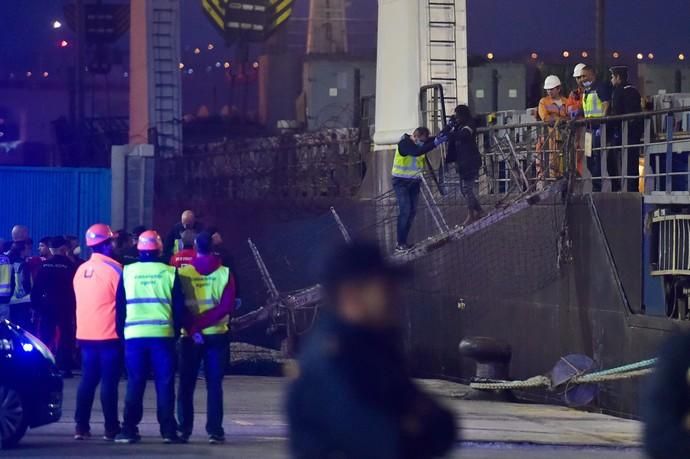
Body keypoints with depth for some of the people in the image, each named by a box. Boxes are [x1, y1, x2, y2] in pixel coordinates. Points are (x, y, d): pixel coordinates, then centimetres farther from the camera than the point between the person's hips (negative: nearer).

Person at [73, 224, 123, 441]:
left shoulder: (81, 270, 7)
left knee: (87, 380, 10)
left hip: (85, 334, 6)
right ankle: (111, 428, 0)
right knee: (109, 381, -2)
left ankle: (81, 426, 8)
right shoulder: (113, 269, -11)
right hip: (109, 334, -6)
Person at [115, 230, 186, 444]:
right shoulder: (169, 273, 0)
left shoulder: (127, 272, 3)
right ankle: (168, 430, 0)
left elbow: (120, 307, 8)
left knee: (135, 384, 6)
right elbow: (179, 308, 4)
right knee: (164, 384, 3)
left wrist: (121, 332, 16)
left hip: (133, 335, 1)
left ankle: (129, 430, 2)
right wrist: (176, 330, 16)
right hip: (163, 335, -1)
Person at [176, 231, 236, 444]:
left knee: (186, 385, 9)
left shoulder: (183, 273, -3)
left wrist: (192, 328, -11)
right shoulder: (224, 273, -2)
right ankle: (214, 431, -2)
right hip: (216, 335, 0)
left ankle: (184, 429, 10)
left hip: (190, 336, 0)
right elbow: (227, 306, -10)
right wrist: (202, 323, -12)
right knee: (214, 385, 3)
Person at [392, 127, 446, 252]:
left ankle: (404, 241, 11)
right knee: (405, 210, -16)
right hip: (401, 182, -7)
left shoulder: (422, 142, 1)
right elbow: (416, 152, -38)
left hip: (414, 181, 7)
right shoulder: (404, 143, -21)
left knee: (412, 211, 3)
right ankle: (400, 244, -15)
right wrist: (435, 143, -44)